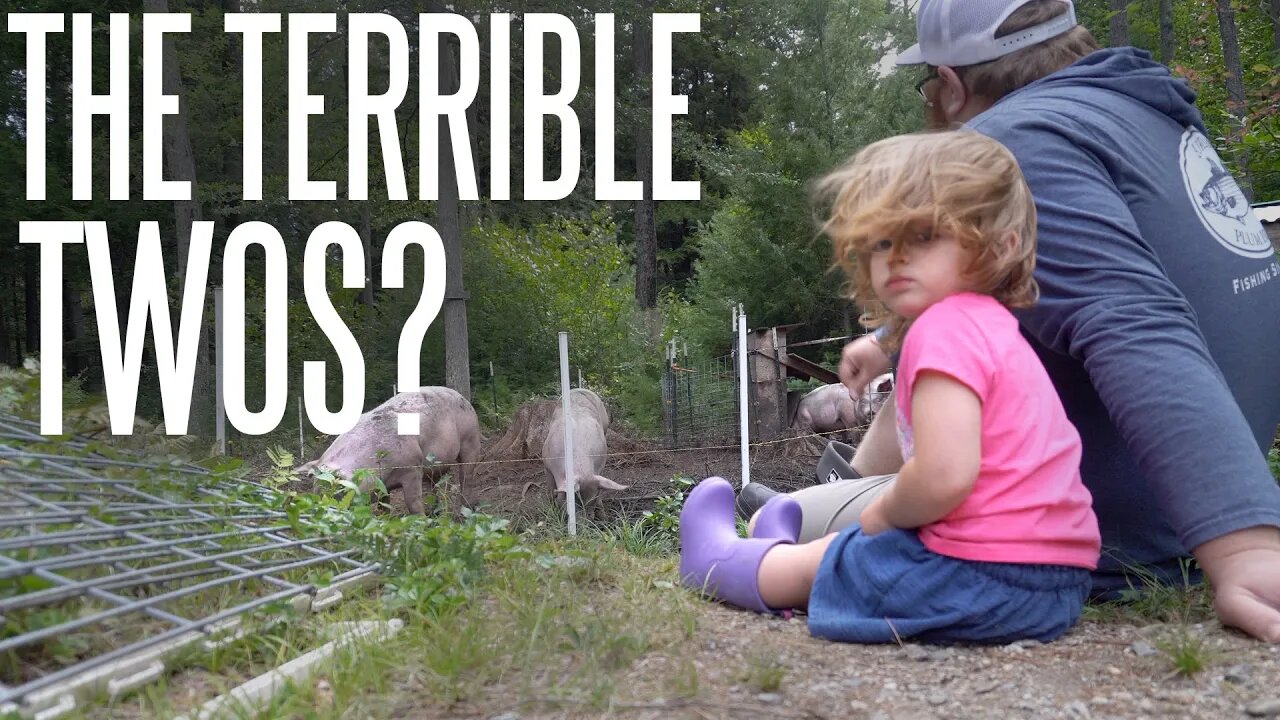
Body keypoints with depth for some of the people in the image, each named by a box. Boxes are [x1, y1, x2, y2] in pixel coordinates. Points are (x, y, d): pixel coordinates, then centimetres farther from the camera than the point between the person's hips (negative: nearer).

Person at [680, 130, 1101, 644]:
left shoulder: (944, 326, -16)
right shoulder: (993, 325, 15)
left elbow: (945, 474, -25)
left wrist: (884, 515, -7)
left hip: (981, 579, -8)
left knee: (827, 559, 15)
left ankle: (715, 558, 40)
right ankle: (783, 551, 54)